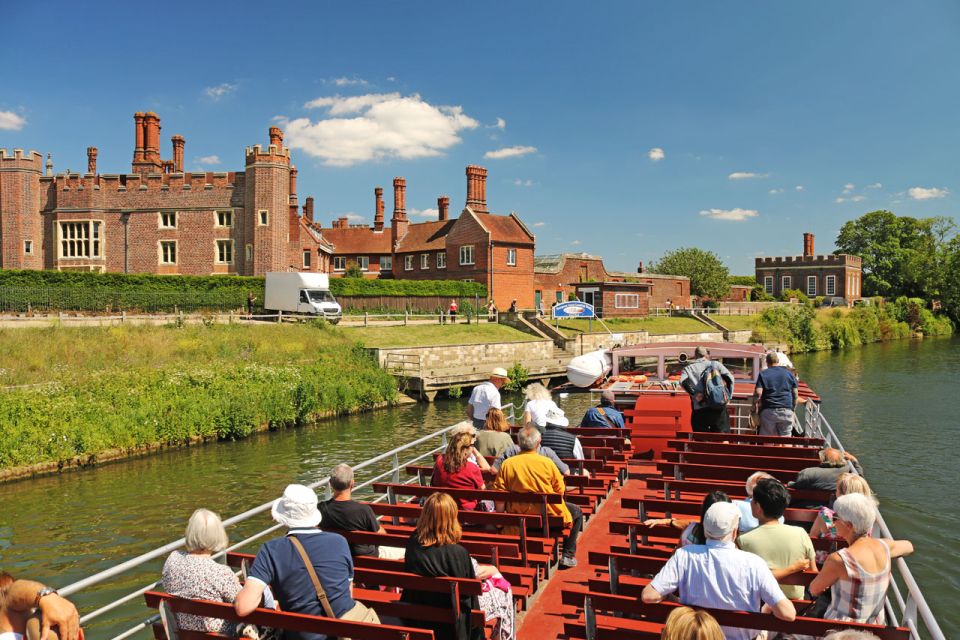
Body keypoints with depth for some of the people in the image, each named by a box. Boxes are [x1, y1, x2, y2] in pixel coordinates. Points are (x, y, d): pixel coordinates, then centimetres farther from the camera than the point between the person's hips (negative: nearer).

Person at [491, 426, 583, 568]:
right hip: (547, 514, -3)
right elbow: (560, 490, -6)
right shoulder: (547, 463, -14)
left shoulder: (506, 464, -10)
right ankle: (568, 555, 21)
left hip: (517, 514, 4)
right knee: (577, 512, 25)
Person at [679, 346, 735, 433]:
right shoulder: (716, 364, 12)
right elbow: (729, 378, 0)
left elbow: (683, 382, -9)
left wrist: (694, 394, -12)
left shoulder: (688, 368, 10)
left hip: (699, 410, 0)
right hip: (718, 408, 1)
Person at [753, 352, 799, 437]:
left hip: (768, 411, -2)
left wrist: (756, 409, -3)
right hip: (787, 410, 2)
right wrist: (793, 407, 20)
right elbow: (795, 394, 10)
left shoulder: (763, 374, 3)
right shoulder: (788, 373, 11)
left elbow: (758, 393, -8)